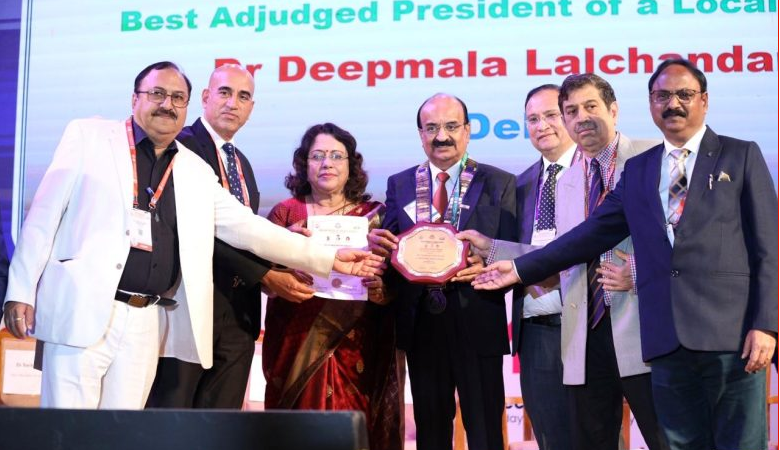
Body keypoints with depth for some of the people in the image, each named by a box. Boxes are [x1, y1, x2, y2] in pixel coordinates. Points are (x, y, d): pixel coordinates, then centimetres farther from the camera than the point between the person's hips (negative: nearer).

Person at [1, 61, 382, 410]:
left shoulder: (195, 170, 13)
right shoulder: (89, 136, 3)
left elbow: (247, 228, 13)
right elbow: (46, 213, 0)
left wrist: (328, 259, 8)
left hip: (144, 323, 4)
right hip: (82, 311, -3)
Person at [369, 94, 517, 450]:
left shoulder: (500, 184, 2)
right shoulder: (399, 184, 10)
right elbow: (389, 252, 7)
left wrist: (485, 267, -24)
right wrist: (378, 245, -16)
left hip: (477, 323, -3)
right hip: (421, 323, 3)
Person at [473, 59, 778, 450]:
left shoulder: (741, 156, 7)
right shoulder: (637, 171, 17)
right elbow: (592, 235, 16)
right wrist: (521, 269, 13)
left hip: (730, 334, -3)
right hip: (667, 343, 3)